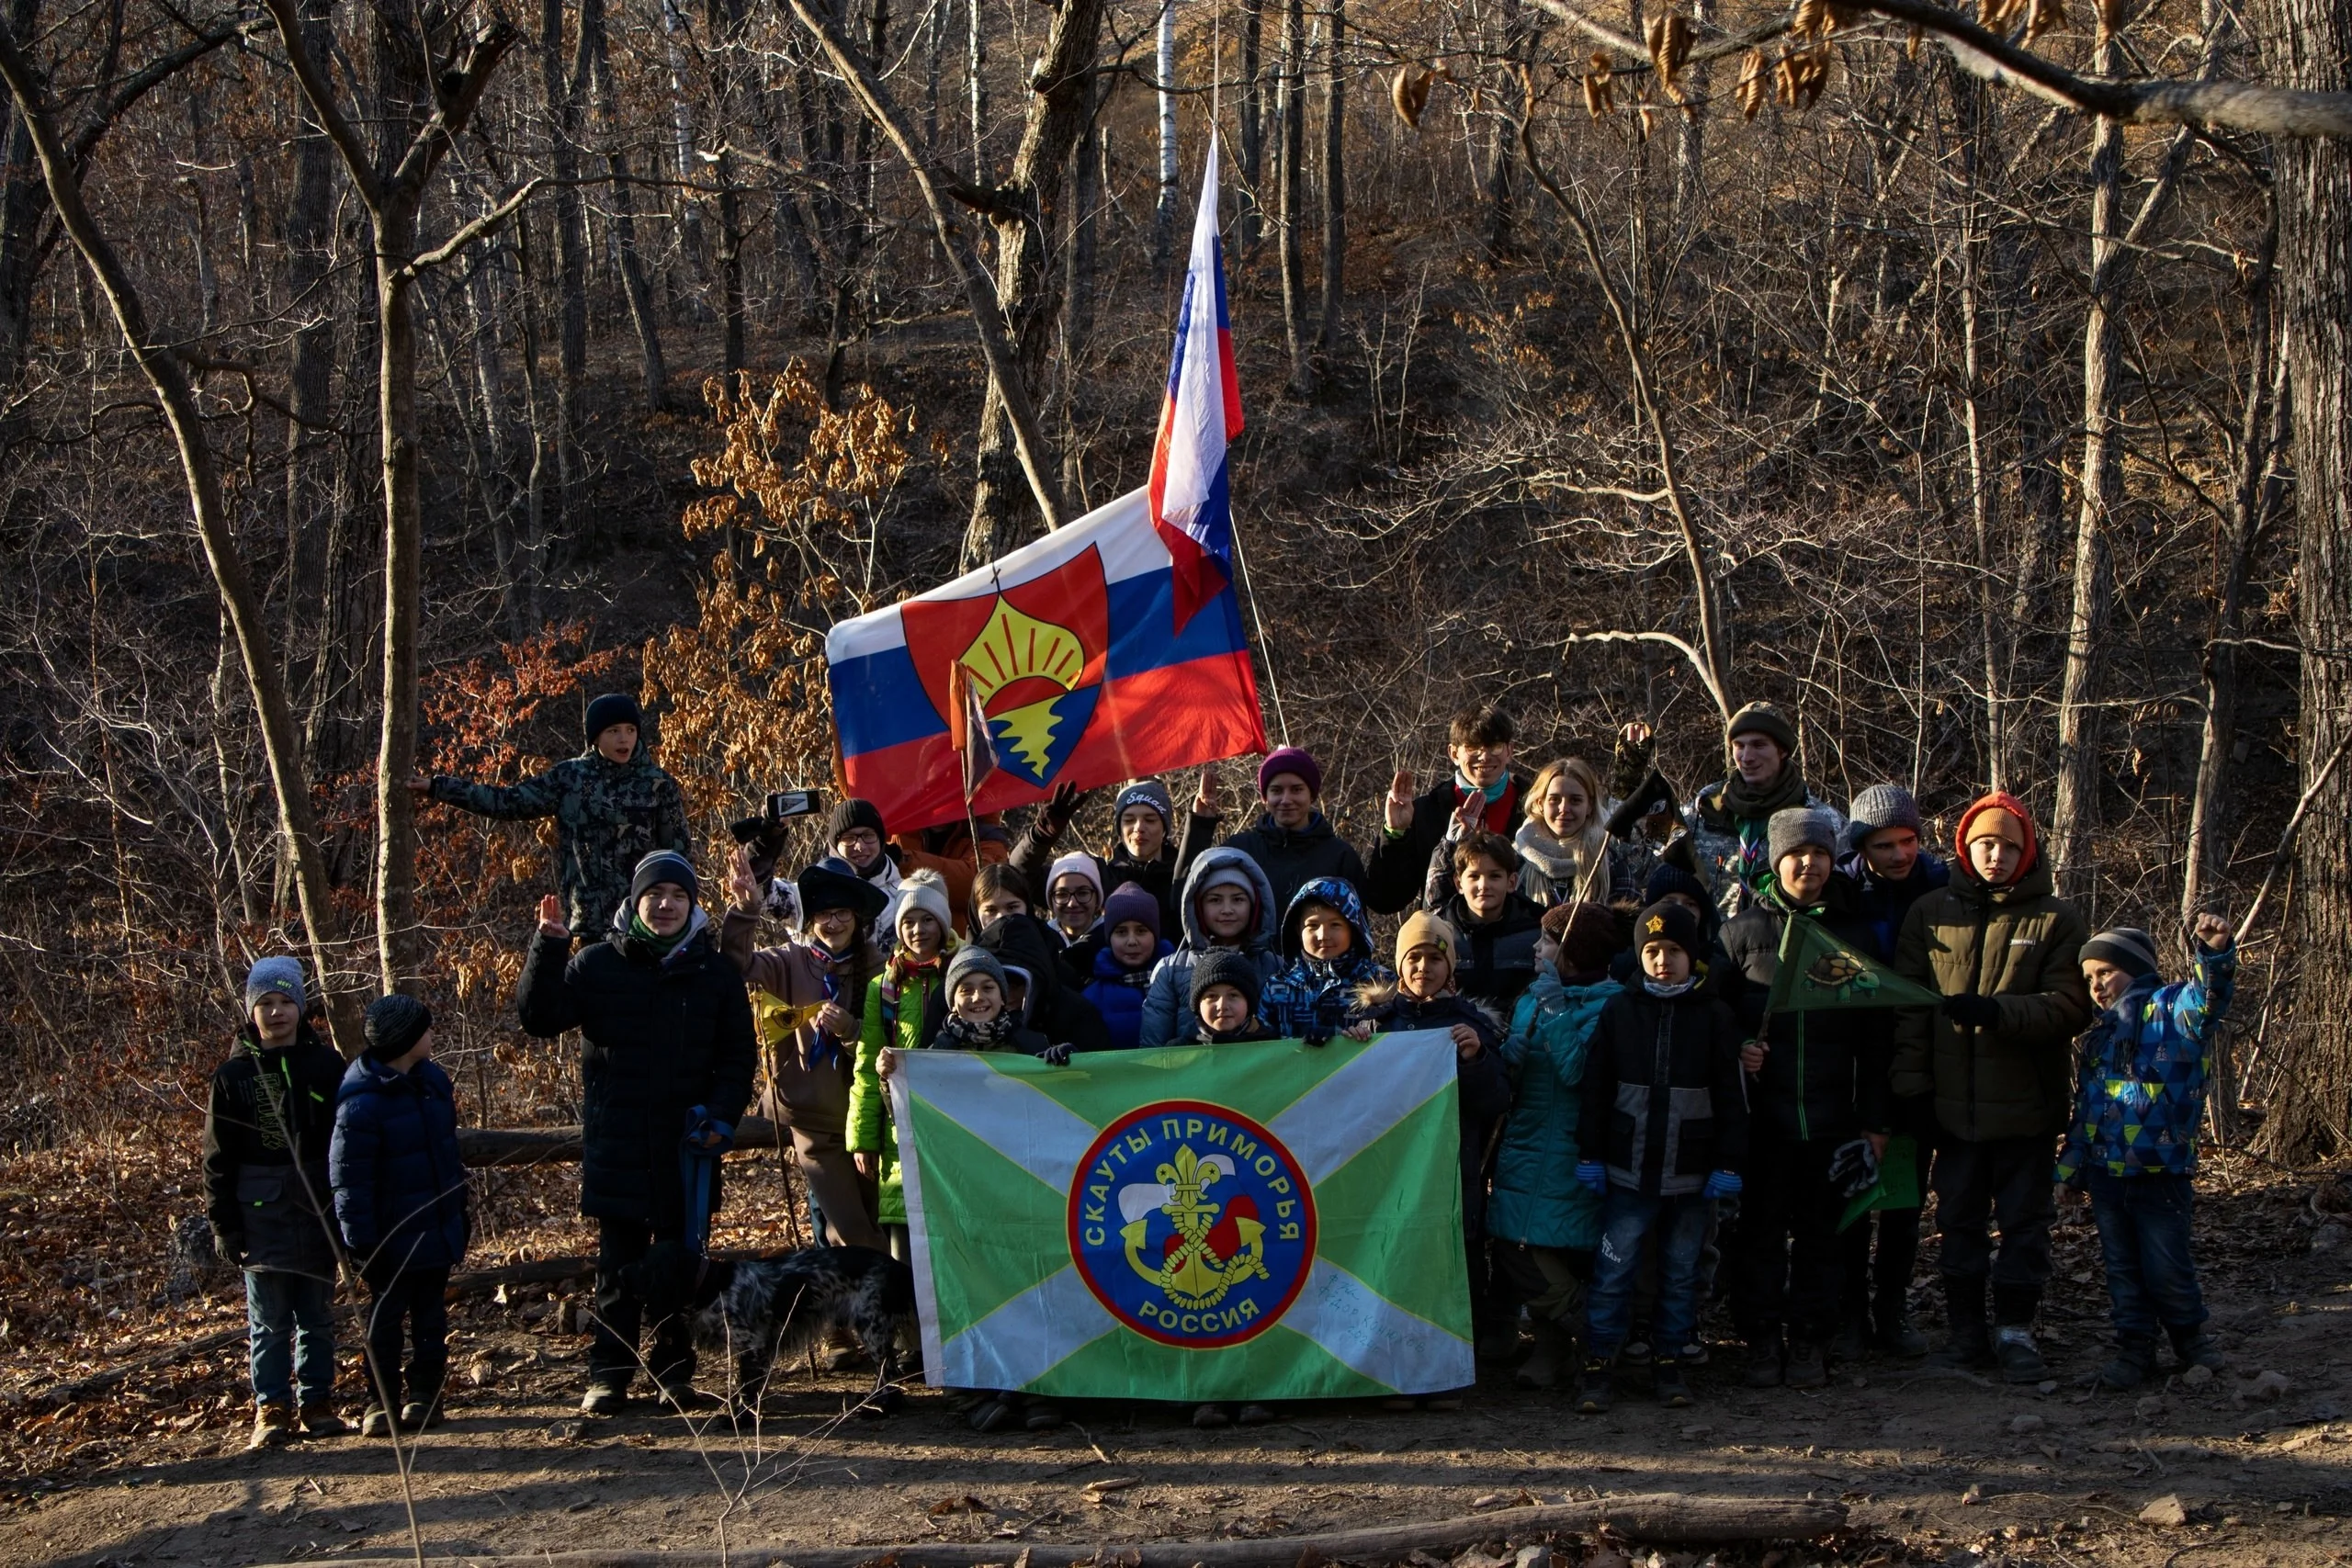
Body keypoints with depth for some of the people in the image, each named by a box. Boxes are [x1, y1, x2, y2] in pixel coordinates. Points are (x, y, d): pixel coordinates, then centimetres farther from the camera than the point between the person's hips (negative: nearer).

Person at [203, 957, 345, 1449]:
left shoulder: (325, 1065, 3)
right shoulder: (233, 1075, 2)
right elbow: (217, 1158, 3)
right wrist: (224, 1224, -2)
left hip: (318, 1210, 1)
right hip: (261, 1214, -1)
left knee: (317, 1315, 8)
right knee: (267, 1320, 1)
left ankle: (317, 1403, 16)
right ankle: (271, 1409, 6)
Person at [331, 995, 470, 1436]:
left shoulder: (432, 1081, 3)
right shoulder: (361, 1104, -21)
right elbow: (348, 1179, -18)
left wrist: (461, 1208, 17)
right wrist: (361, 1242, -17)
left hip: (438, 1230, 7)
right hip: (393, 1239, -6)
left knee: (431, 1315, 13)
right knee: (386, 1317, 5)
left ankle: (424, 1393, 22)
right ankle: (382, 1401, 14)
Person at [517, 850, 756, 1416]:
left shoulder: (715, 973, 7)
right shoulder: (598, 964, 2)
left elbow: (739, 1056, 9)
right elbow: (539, 1017, -5)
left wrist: (722, 1116, -6)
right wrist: (549, 948, -16)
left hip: (688, 1146, 1)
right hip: (617, 1149, -1)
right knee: (618, 1267, 1)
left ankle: (675, 1370, 16)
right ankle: (608, 1374, 5)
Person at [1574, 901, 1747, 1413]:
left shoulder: (1714, 1015, 1)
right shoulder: (1620, 1010, 3)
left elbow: (1730, 1096, 2)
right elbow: (1595, 1088, 5)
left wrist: (1728, 1163, -3)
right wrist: (1591, 1155, 1)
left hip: (1691, 1173, 0)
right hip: (1629, 1168, 0)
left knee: (1681, 1271, 8)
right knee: (1613, 1268, -3)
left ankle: (1668, 1361, 20)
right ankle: (1597, 1365, 4)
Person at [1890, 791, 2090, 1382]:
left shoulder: (2055, 918, -1)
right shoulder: (1931, 913, 5)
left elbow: (2071, 1005, -8)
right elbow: (1909, 1006, 5)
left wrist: (1996, 1012, -21)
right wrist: (1911, 1083, -1)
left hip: (2026, 1103, -2)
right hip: (1953, 1102, 2)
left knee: (2023, 1217, 4)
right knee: (1959, 1217, 9)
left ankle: (2015, 1328, 13)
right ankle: (1966, 1328, 19)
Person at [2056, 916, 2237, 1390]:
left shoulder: (2171, 1010, -5)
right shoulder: (2098, 1035, 15)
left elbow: (2206, 996, -28)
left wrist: (2215, 952, -47)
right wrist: (2070, 1162, 19)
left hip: (2161, 1174, -6)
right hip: (2106, 1173, 6)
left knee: (2167, 1269, 0)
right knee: (2122, 1268, 10)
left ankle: (2190, 1336, 23)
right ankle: (2134, 1347, 20)